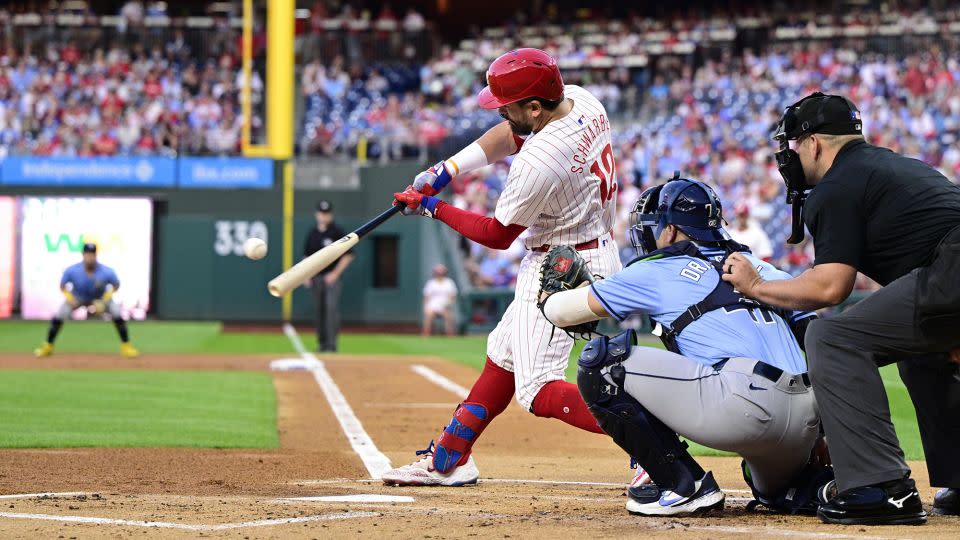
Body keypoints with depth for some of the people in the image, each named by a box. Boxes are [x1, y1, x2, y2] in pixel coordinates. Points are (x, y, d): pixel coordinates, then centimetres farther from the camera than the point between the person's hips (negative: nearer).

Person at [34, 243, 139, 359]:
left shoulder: (107, 272, -32)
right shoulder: (71, 270, -30)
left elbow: (116, 285, -13)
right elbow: (62, 286, -11)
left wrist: (103, 302, -23)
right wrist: (70, 299, -28)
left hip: (100, 298, 0)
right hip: (77, 298, 0)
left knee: (117, 314, -18)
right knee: (58, 317, -14)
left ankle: (126, 346, -1)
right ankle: (47, 347, 7)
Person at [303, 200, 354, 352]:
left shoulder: (337, 232, -4)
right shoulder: (312, 233, 11)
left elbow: (348, 256, -6)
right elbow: (307, 256, 20)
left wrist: (335, 273, -12)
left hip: (332, 277, -5)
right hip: (316, 277, 5)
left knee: (331, 307, -16)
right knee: (319, 310, 7)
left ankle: (332, 343, -18)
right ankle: (322, 343, 14)